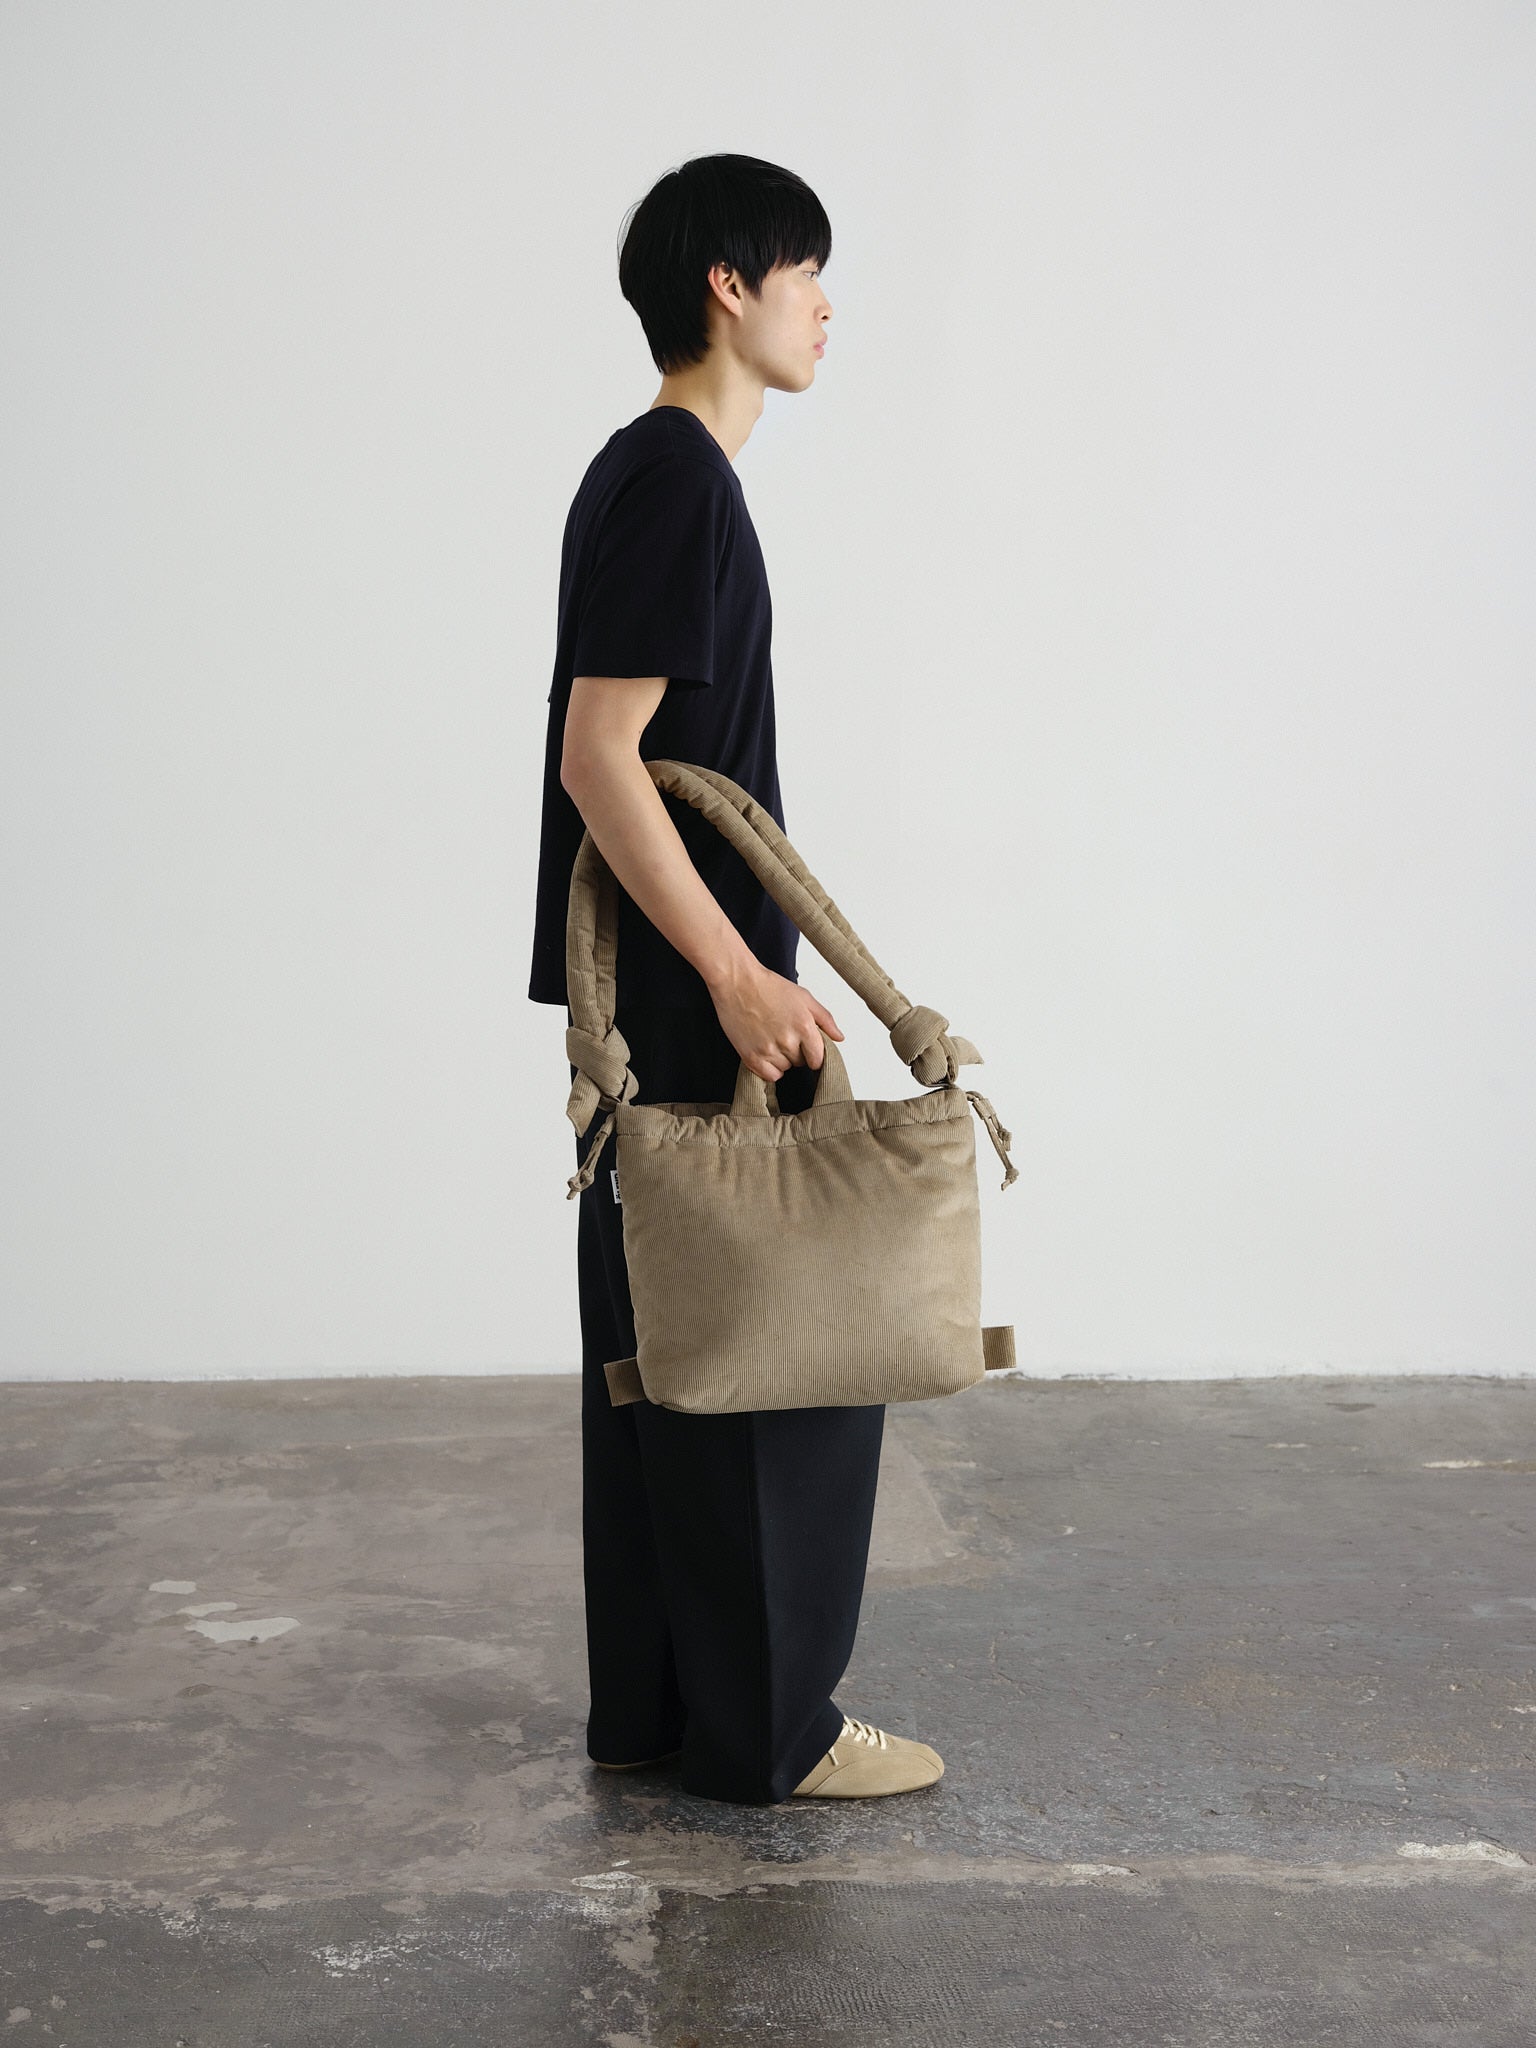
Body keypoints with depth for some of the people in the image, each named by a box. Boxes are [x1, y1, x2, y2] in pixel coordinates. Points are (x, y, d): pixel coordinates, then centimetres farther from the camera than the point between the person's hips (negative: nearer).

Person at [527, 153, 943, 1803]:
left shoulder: (648, 475, 16)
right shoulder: (679, 481, -15)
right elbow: (600, 759, -21)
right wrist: (740, 973, -22)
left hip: (659, 991, 10)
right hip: (691, 997, -10)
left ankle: (651, 1707, 23)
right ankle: (765, 1729, 9)